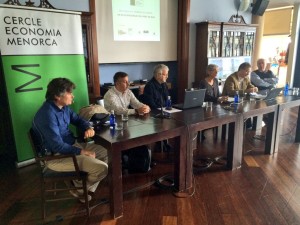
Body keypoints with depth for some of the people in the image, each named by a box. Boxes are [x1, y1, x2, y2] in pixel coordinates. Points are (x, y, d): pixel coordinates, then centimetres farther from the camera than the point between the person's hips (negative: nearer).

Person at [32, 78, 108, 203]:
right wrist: (82, 152, -20)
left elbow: (78, 120, 16)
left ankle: (86, 187, 14)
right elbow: (58, 146, -29)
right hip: (56, 156, -10)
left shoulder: (63, 107, 2)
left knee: (107, 153, 11)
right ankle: (79, 188, 11)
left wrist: (89, 128, -6)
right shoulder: (47, 115, -27)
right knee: (102, 168, -20)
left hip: (72, 145, 10)